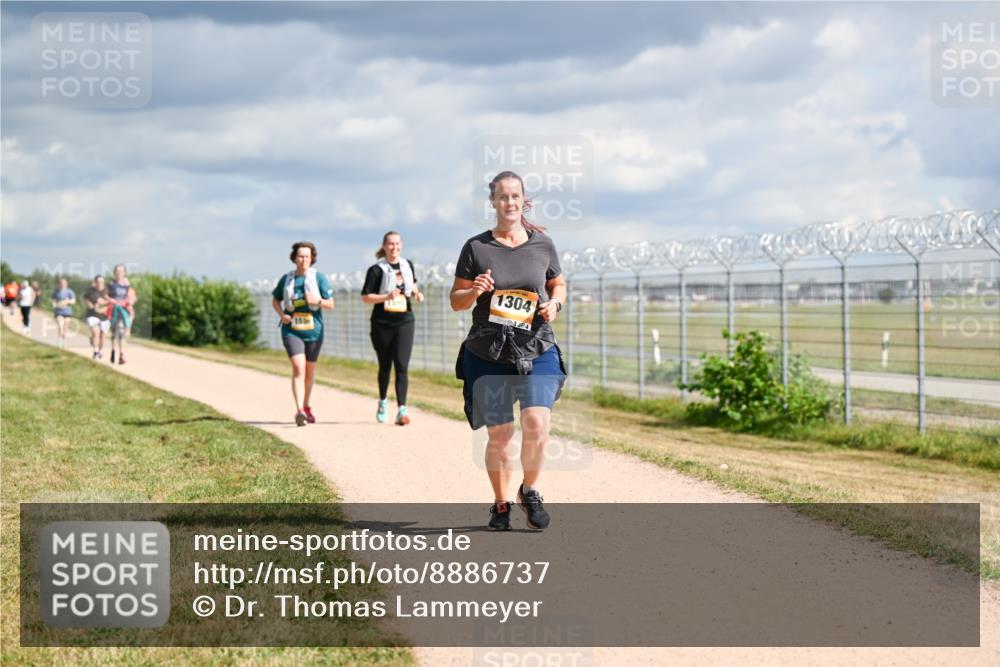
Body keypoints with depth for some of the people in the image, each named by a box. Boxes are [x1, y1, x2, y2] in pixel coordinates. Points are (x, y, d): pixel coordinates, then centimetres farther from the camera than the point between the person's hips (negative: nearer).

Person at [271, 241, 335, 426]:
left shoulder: (319, 278, -2)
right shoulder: (286, 279, 2)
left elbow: (330, 305, -1)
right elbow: (275, 301, 16)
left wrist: (317, 301, -22)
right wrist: (282, 314, -4)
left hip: (313, 330, 1)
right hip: (291, 330, -1)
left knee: (310, 370, 16)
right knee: (298, 368, -17)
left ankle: (306, 407, 37)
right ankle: (299, 411, -26)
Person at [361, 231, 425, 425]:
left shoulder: (408, 266, 8)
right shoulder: (376, 270, -6)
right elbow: (366, 297, -8)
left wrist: (416, 293, 4)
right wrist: (388, 296, -21)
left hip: (405, 323, 2)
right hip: (382, 324, -2)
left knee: (402, 366, -11)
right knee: (385, 366, 11)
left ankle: (401, 409, -17)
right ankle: (383, 400, 37)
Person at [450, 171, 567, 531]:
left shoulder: (542, 243, 5)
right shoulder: (476, 247, 0)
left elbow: (558, 284, 19)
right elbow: (456, 300, 5)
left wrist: (554, 304, -3)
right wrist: (474, 291, -16)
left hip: (537, 352, 0)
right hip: (488, 354, 0)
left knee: (536, 423, -17)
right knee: (499, 434, 1)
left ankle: (529, 490, 9)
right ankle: (500, 504, 23)